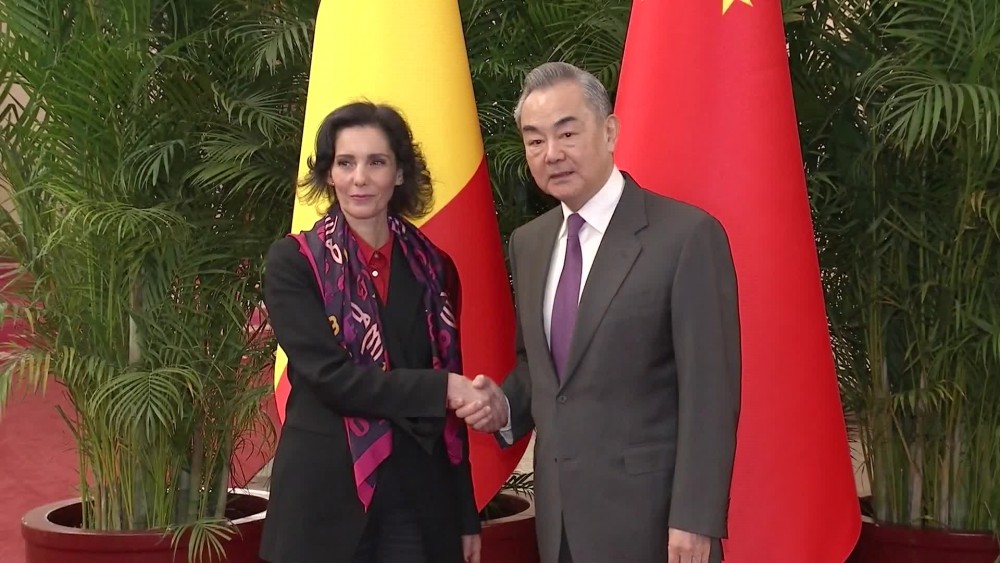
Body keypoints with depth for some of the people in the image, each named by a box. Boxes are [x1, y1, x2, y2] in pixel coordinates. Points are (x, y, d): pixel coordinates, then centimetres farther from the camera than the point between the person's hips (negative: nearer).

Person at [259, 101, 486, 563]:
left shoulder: (433, 268, 7)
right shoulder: (293, 262, -4)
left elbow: (451, 397, 10)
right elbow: (329, 376, -14)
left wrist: (466, 515, 9)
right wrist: (442, 388, -18)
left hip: (420, 497, 3)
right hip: (325, 496, -3)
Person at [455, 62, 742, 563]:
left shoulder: (687, 235, -11)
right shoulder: (528, 243, 9)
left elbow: (709, 391, -13)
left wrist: (695, 520, -16)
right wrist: (506, 405, 0)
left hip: (650, 515, -6)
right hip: (560, 515, 6)